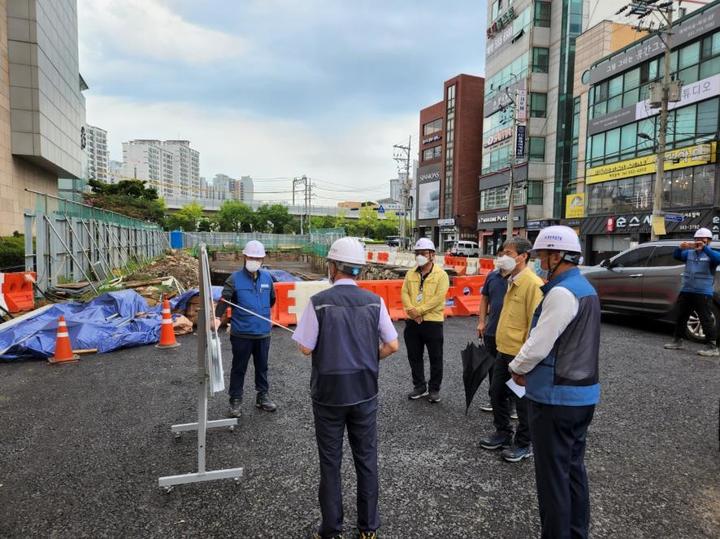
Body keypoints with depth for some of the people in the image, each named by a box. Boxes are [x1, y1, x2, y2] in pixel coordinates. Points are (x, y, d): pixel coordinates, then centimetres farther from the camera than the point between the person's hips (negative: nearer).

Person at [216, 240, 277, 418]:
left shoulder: (267, 277, 4)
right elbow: (224, 299, -21)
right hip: (241, 334, -4)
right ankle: (236, 401, 21)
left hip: (263, 332, 4)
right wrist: (217, 317, -37)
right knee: (239, 368, 8)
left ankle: (262, 396, 32)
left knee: (262, 367, 17)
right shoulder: (235, 278, -9)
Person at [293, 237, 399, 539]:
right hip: (365, 393, 2)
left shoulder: (318, 301, -14)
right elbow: (392, 346, 0)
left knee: (330, 463, 12)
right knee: (367, 460, 15)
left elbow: (306, 348, -9)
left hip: (328, 393, -2)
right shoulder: (374, 301, -5)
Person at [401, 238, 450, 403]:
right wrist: (411, 310, -16)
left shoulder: (441, 274, -7)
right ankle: (420, 387, 28)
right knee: (414, 357, 13)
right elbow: (404, 293, 1)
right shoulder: (410, 274, 9)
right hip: (412, 322, 5)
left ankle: (434, 389, 22)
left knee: (435, 358, 7)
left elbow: (438, 297, -16)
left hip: (432, 322, -4)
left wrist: (419, 310, -19)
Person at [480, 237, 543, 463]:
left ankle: (524, 444, 24)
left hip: (520, 354, -9)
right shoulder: (512, 281, 11)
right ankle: (503, 433, 36)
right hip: (504, 350, 9)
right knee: (497, 393, 18)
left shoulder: (533, 283, -18)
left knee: (522, 400, 7)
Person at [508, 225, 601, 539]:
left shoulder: (561, 292, -21)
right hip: (583, 393, 10)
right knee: (574, 468, 20)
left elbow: (539, 345, -22)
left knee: (553, 475, 4)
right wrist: (529, 369, 11)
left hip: (556, 397, -10)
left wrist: (517, 368, -3)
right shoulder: (585, 288, 11)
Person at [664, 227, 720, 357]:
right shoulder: (689, 253, 12)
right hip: (686, 291, 6)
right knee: (680, 317, 13)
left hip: (703, 294, -6)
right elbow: (676, 256, -2)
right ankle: (677, 341, 26)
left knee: (706, 320, -7)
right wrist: (681, 247, -22)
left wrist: (704, 248, -30)